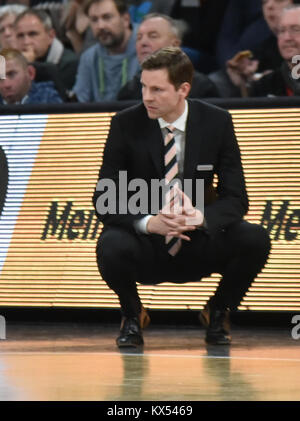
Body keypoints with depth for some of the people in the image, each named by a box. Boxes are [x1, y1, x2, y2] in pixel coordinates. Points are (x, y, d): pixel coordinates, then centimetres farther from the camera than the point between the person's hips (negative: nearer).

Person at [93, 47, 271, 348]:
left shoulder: (216, 122, -5)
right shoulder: (126, 124, -8)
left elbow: (235, 198, -6)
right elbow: (104, 200, -10)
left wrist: (201, 217, -28)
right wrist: (147, 222, -30)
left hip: (197, 249, 1)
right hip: (146, 248, -1)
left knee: (255, 240, -26)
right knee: (111, 247, -35)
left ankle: (217, 313, 4)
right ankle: (132, 314, 1)